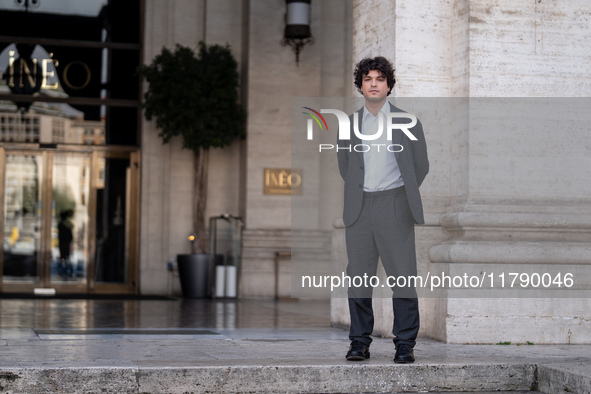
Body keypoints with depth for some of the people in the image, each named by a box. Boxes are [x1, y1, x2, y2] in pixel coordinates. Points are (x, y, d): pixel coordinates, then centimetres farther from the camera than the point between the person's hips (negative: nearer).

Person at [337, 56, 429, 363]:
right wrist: (359, 193, 13)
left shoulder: (407, 122, 5)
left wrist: (400, 194, 10)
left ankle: (405, 343, 3)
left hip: (394, 207, -2)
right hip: (359, 208, 2)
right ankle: (359, 342, 9)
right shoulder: (348, 124, 11)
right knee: (358, 275, 2)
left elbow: (421, 165, 10)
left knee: (402, 274, -4)